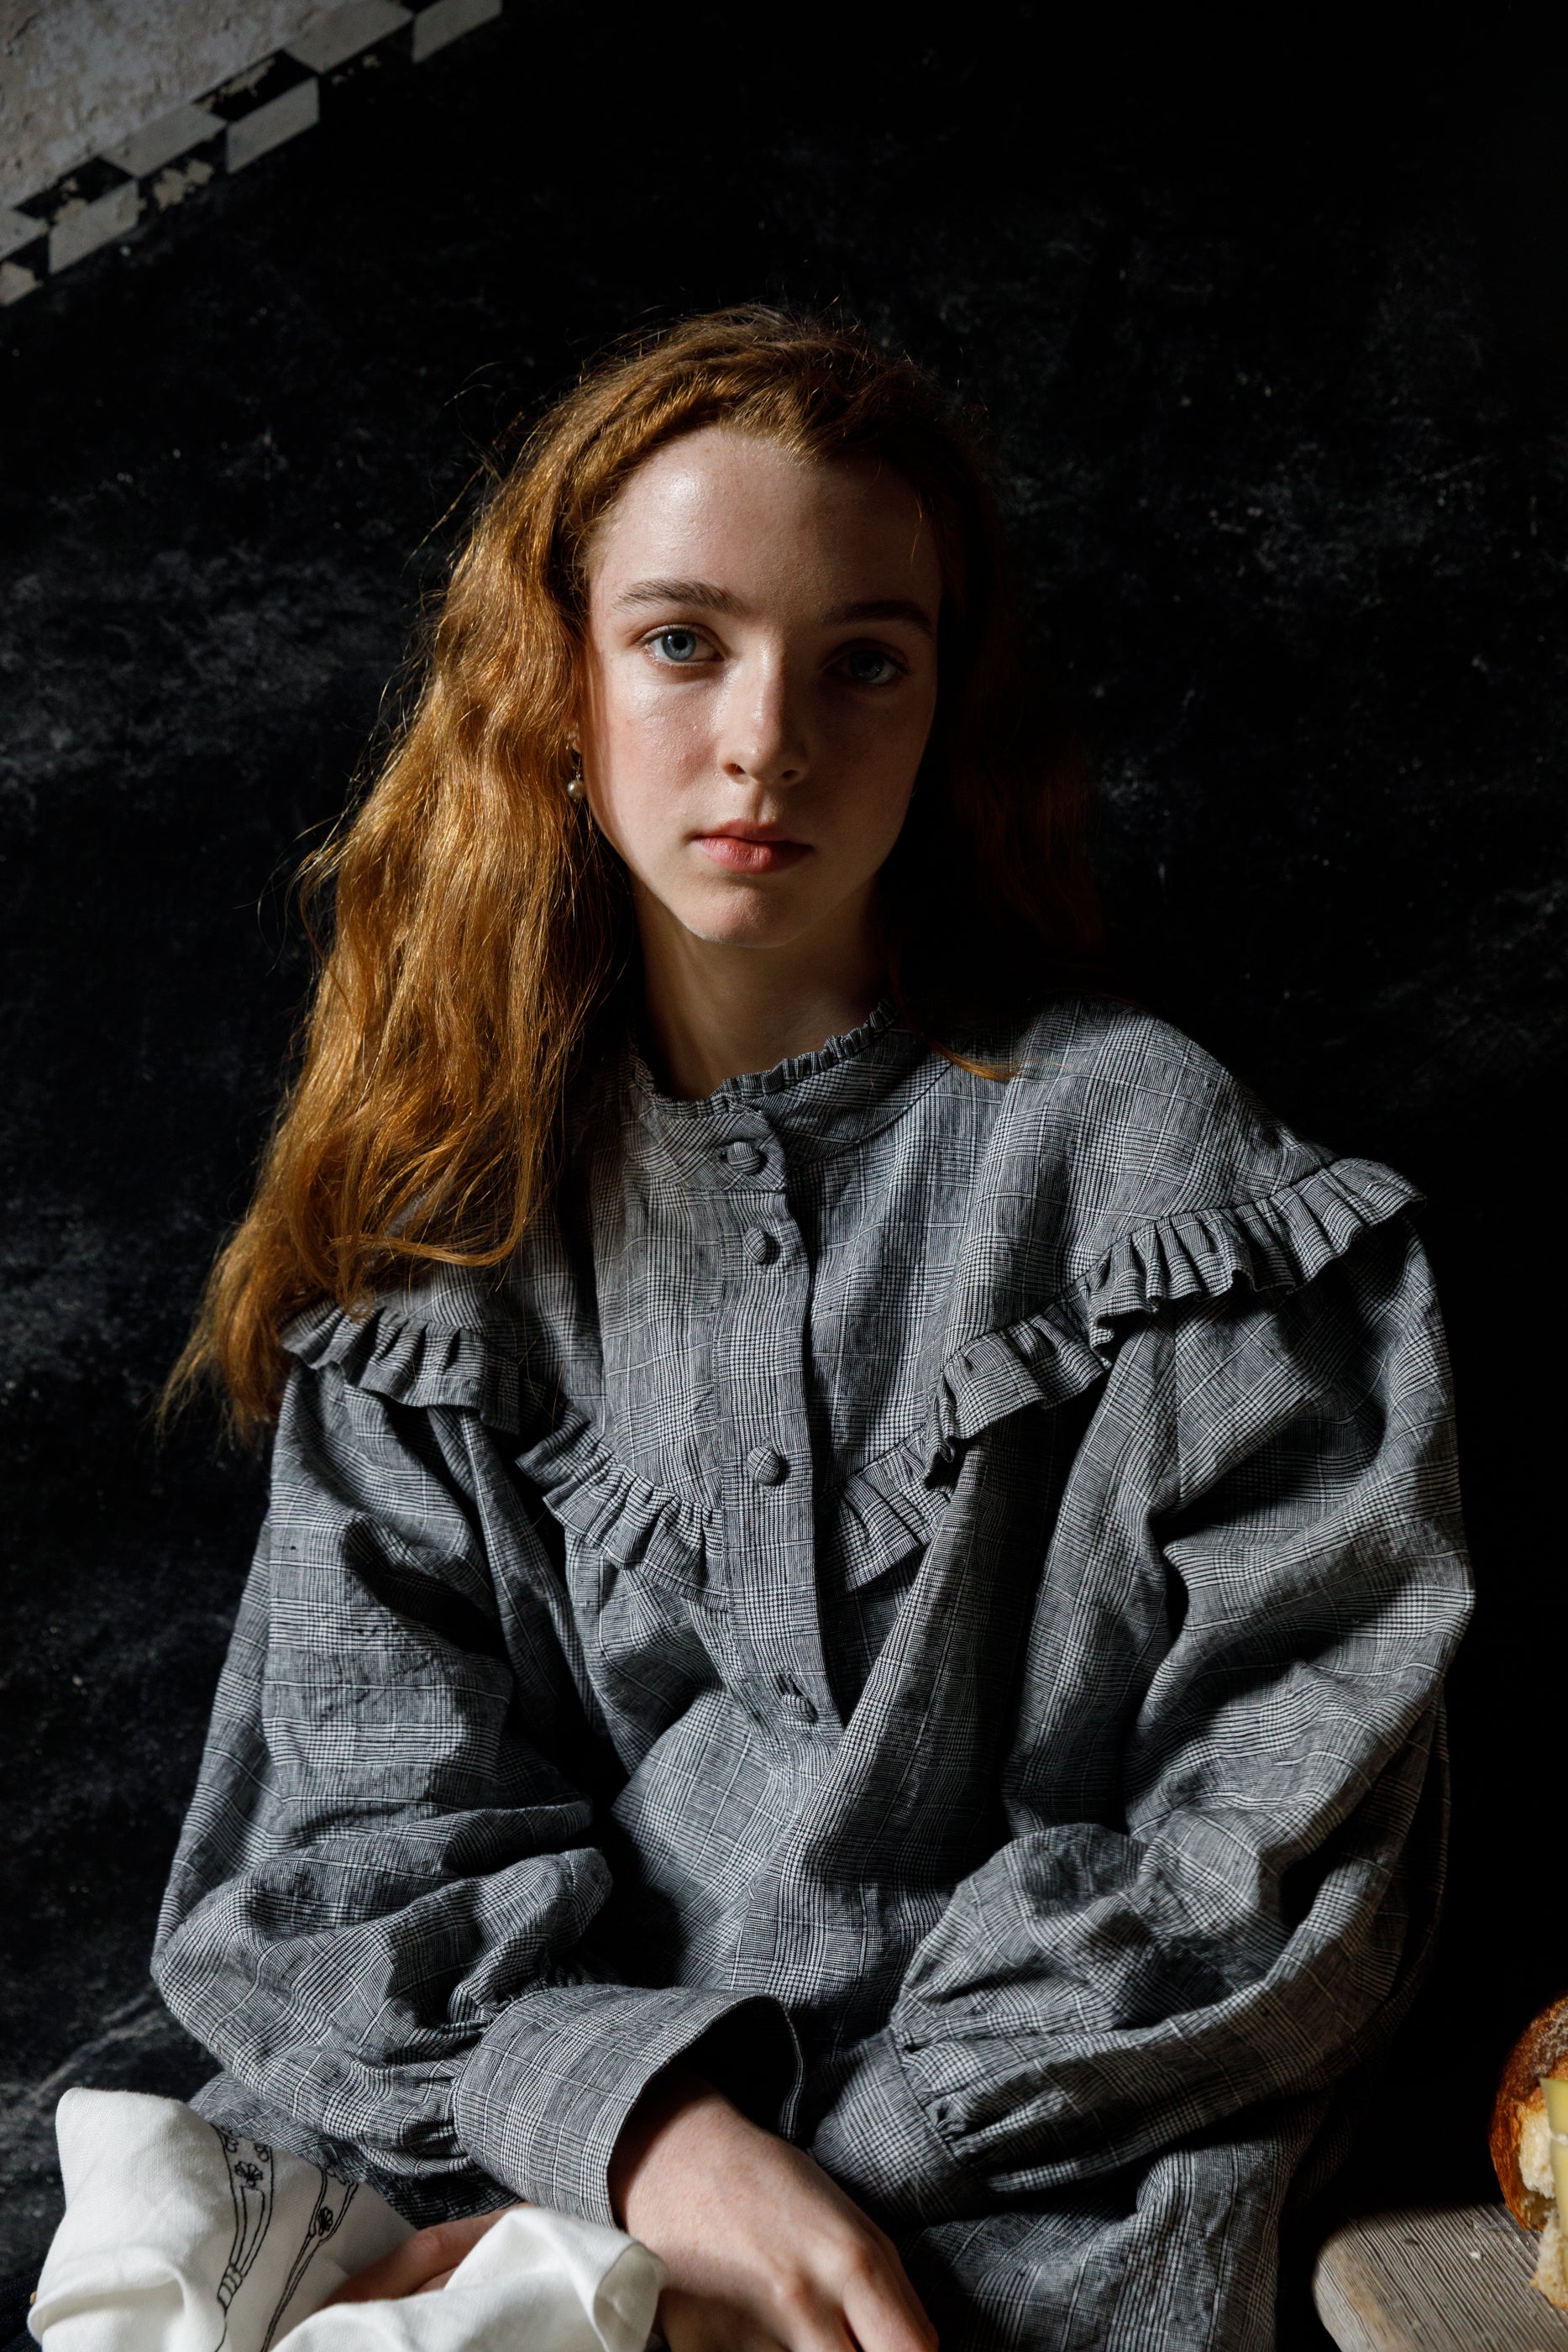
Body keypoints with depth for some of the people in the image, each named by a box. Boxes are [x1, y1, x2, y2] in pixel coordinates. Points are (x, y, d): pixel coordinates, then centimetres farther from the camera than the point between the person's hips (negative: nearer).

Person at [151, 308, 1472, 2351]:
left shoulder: (1142, 1160, -5)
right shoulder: (455, 1202, 5)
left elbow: (1282, 1835, -8)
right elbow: (365, 1804, -1)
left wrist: (818, 2183, -15)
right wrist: (648, 2128, -20)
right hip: (493, 2162, 2)